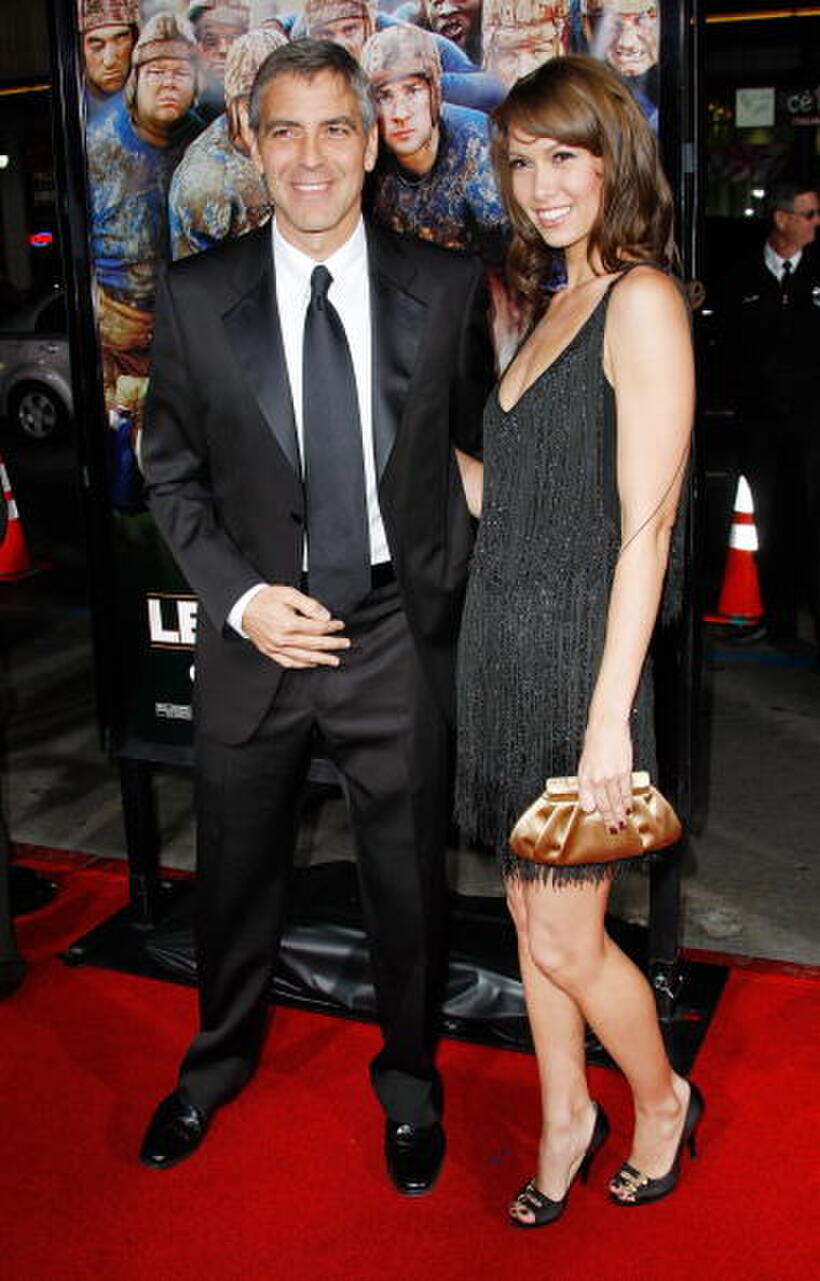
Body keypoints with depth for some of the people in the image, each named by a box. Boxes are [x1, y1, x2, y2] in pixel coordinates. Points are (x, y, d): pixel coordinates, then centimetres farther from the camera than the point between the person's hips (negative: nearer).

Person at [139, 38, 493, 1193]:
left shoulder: (448, 288, -3)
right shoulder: (196, 296, -2)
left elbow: (478, 450, 4)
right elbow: (172, 475, 2)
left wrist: (451, 594, -4)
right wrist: (242, 598, -11)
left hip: (399, 633, 0)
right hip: (255, 631, 1)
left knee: (408, 878, 14)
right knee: (238, 870, 18)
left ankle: (408, 1082, 40)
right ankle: (219, 1060, 45)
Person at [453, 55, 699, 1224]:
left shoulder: (642, 299, -12)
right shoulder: (554, 303, 14)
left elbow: (644, 526, -18)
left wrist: (610, 715, -20)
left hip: (580, 654, -8)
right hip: (508, 649, 8)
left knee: (564, 940, 3)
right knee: (532, 914, 16)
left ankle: (662, 1099, 31)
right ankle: (565, 1118, 35)